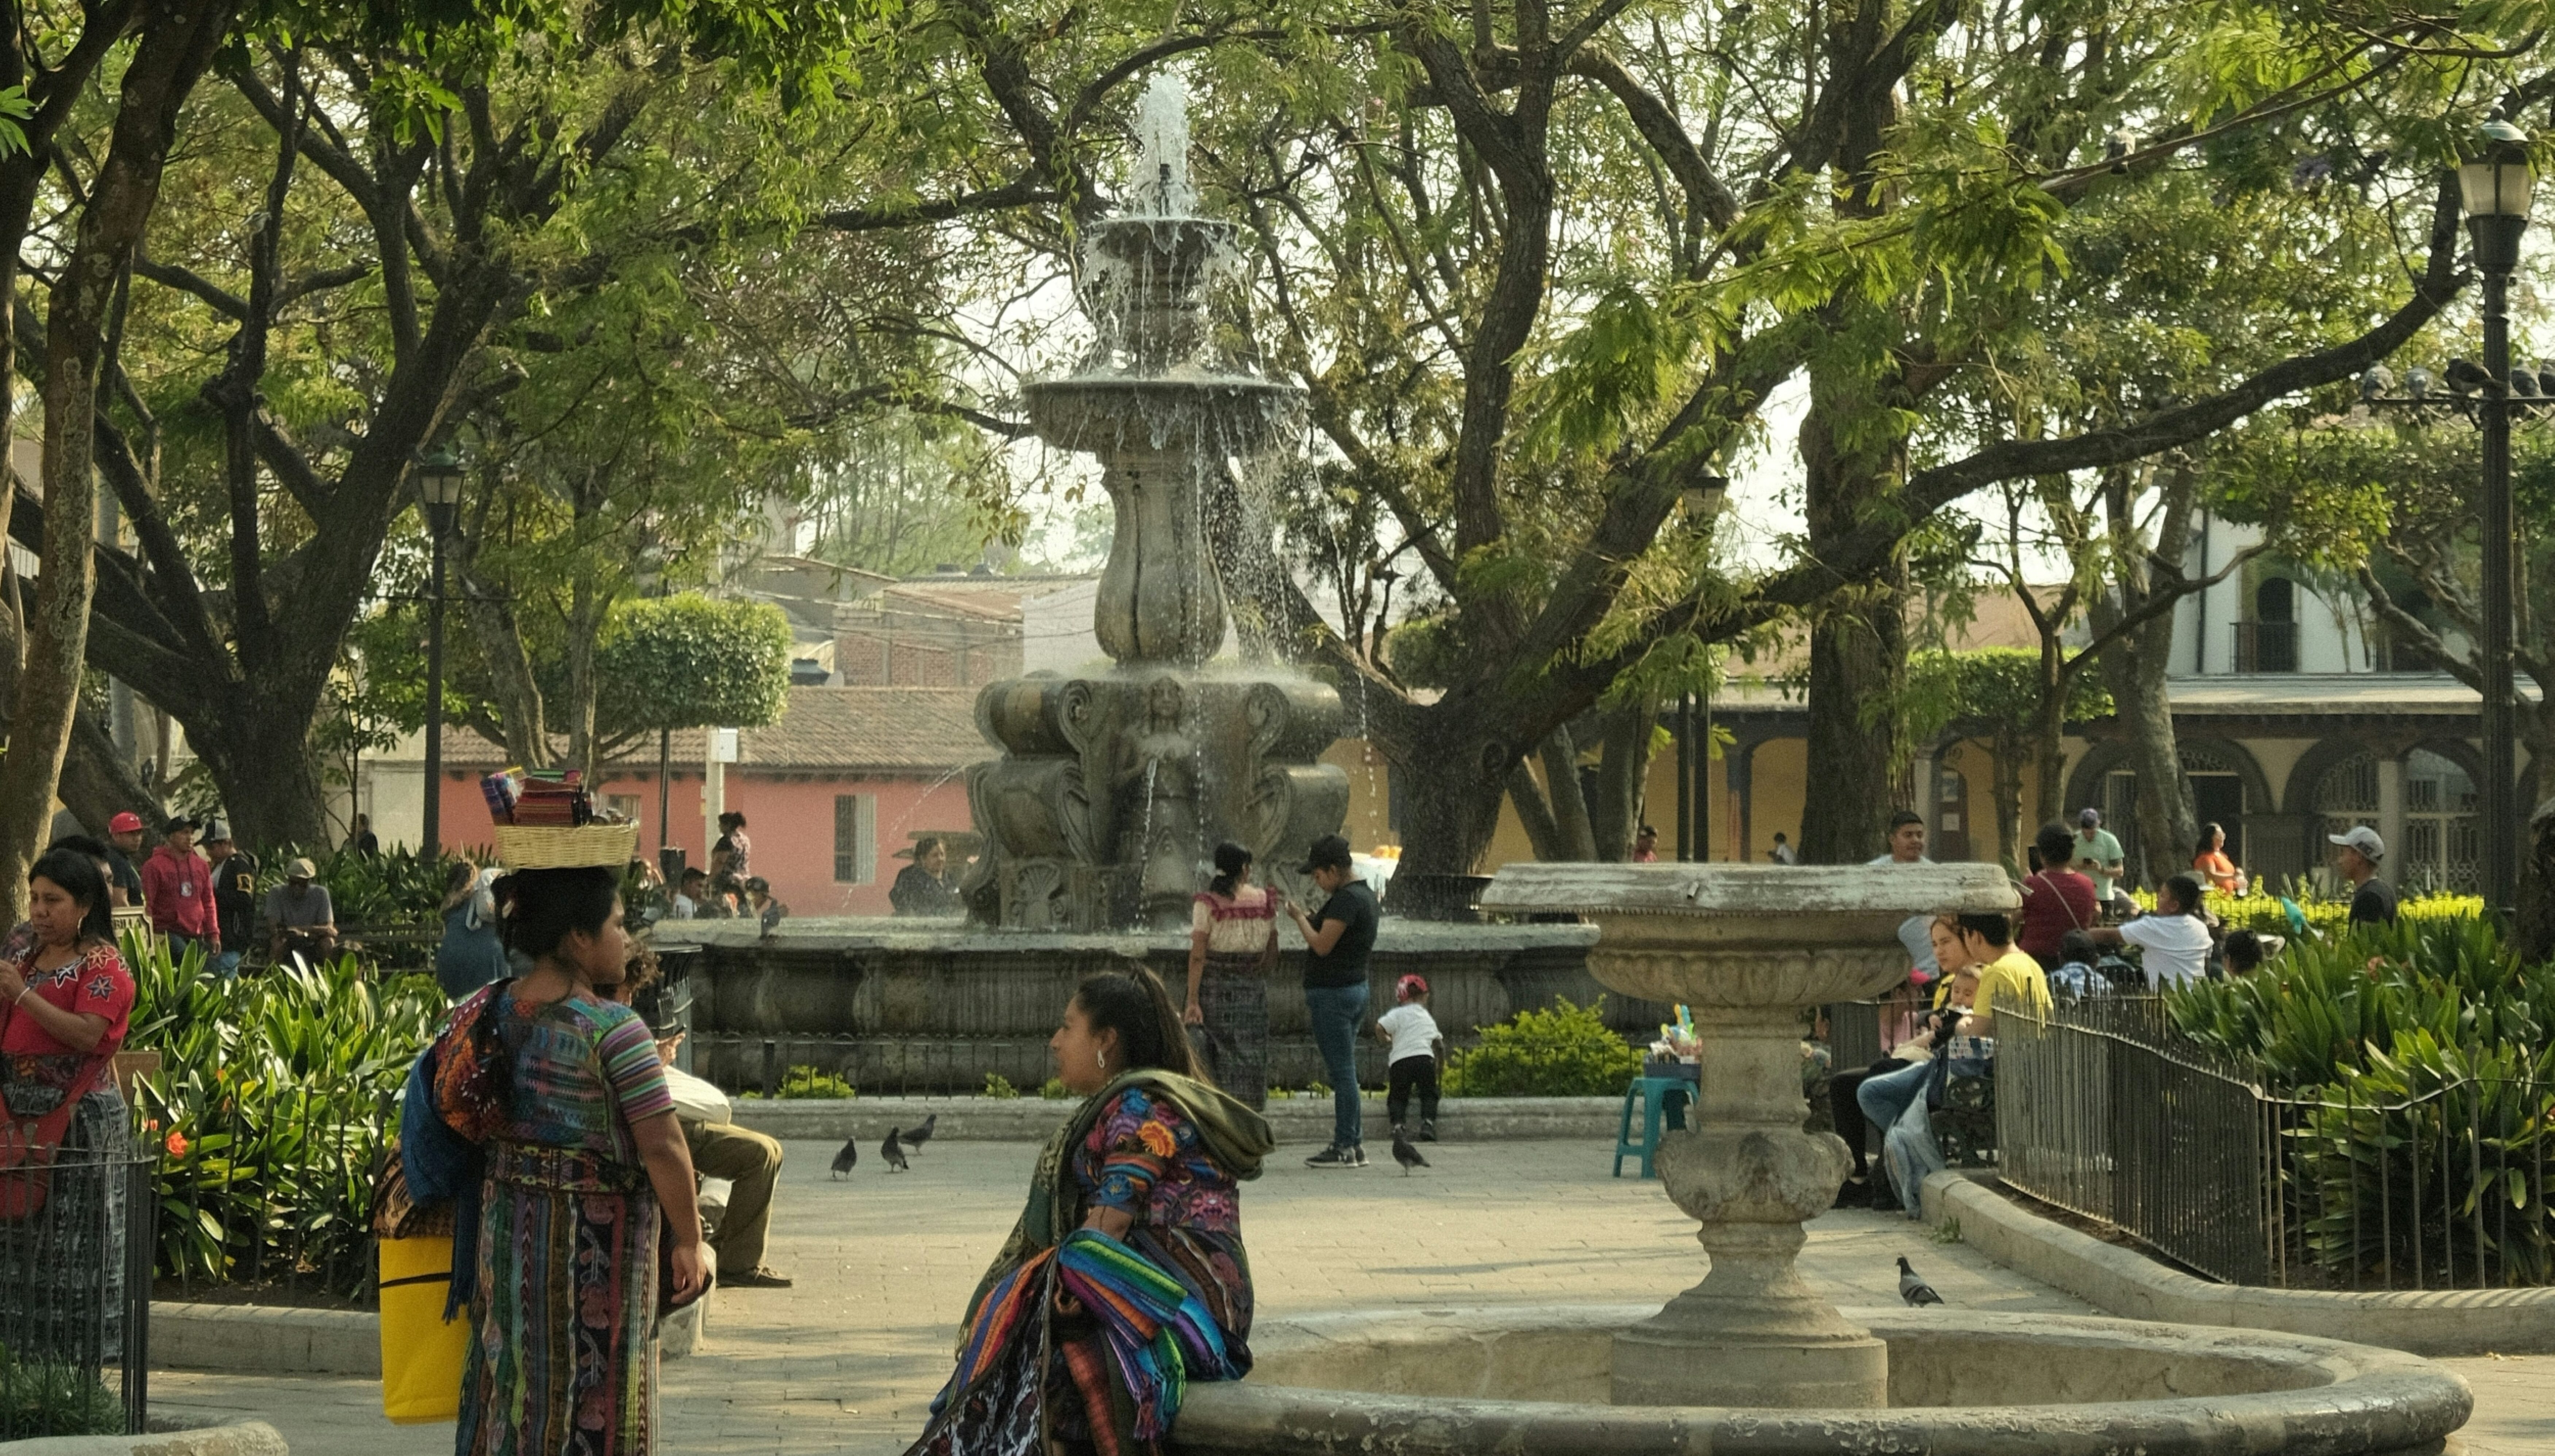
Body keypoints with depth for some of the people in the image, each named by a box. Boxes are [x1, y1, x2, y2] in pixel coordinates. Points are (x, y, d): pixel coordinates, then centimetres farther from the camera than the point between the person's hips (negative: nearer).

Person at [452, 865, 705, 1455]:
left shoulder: (490, 1011, 0)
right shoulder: (614, 1030, -19)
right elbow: (662, 1147, -19)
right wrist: (687, 1241, -9)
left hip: (508, 1224, 6)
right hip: (596, 1241, -6)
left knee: (513, 1379, 16)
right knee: (593, 1386, 5)